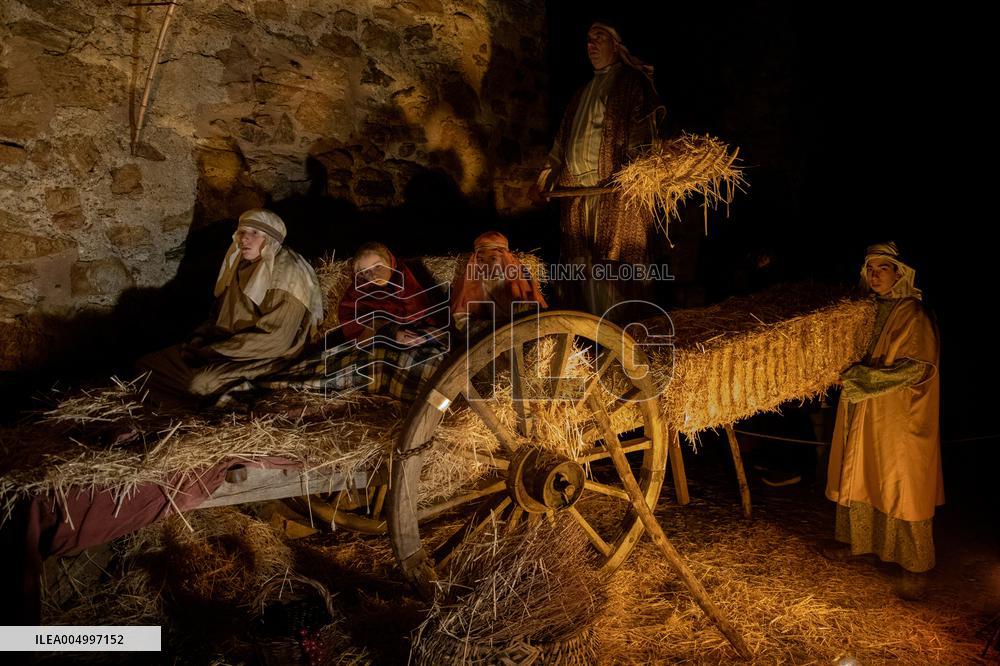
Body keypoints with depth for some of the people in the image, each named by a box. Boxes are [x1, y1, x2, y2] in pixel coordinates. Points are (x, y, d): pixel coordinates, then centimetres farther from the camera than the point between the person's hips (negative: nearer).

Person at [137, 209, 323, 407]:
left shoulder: (286, 274, -18)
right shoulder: (240, 264, 6)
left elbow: (275, 339, -22)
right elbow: (221, 315, 16)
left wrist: (211, 351, -19)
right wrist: (200, 338, -5)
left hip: (266, 356, -8)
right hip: (231, 342, 8)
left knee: (201, 382, -31)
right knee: (149, 365, 1)